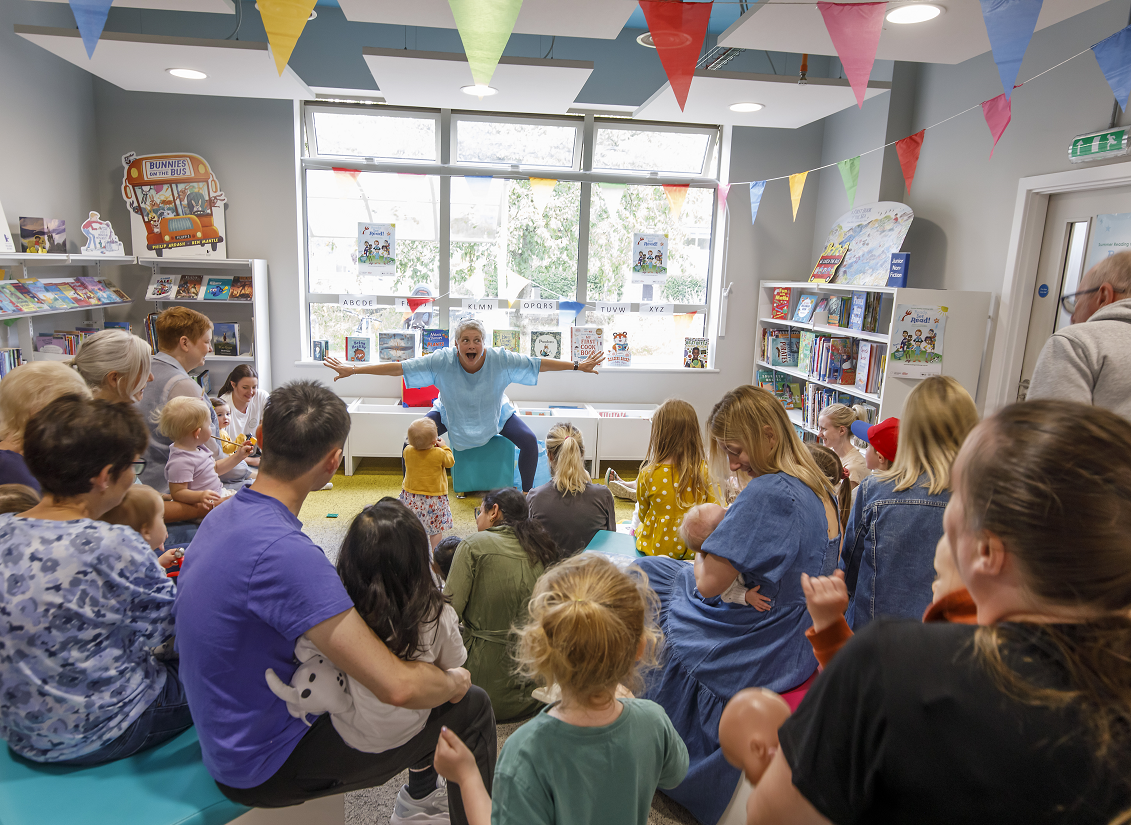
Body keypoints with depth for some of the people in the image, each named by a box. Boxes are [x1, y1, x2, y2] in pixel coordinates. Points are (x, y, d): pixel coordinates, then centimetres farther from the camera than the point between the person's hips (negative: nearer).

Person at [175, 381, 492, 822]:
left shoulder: (222, 516, -3)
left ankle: (423, 774, 41)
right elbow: (397, 686, -36)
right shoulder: (283, 550, -34)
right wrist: (454, 681, -14)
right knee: (471, 707, -3)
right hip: (266, 764, -9)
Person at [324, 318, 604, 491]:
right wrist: (352, 370, -33)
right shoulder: (442, 361, -32)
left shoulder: (500, 359, -31)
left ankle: (527, 493, 10)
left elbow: (538, 363, -24)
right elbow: (398, 367, -31)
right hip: (450, 414, 0)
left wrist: (578, 366, -24)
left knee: (530, 442, -15)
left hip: (496, 415, 0)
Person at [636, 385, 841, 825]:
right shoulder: (818, 488, 1)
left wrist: (705, 534, -8)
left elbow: (709, 582, -27)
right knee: (648, 569, 18)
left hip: (756, 661, -9)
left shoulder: (767, 493, -28)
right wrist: (724, 530, 0)